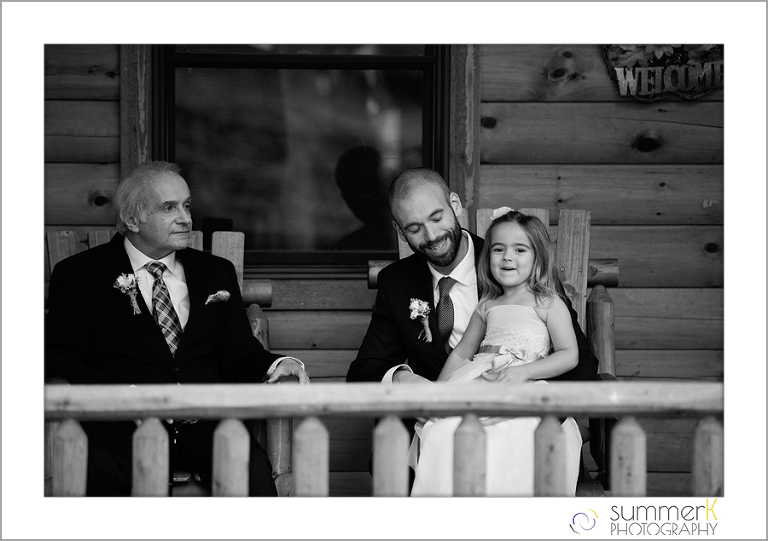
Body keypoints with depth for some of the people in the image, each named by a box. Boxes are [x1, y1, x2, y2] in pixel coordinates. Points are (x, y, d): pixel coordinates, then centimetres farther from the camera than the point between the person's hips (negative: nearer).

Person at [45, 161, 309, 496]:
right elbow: (60, 362, 2)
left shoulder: (216, 272, 23)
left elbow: (238, 355, 19)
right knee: (100, 467, -37)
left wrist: (275, 365, -5)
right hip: (122, 427, -2)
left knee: (253, 468, -30)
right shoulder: (78, 274, 11)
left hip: (204, 426, 3)